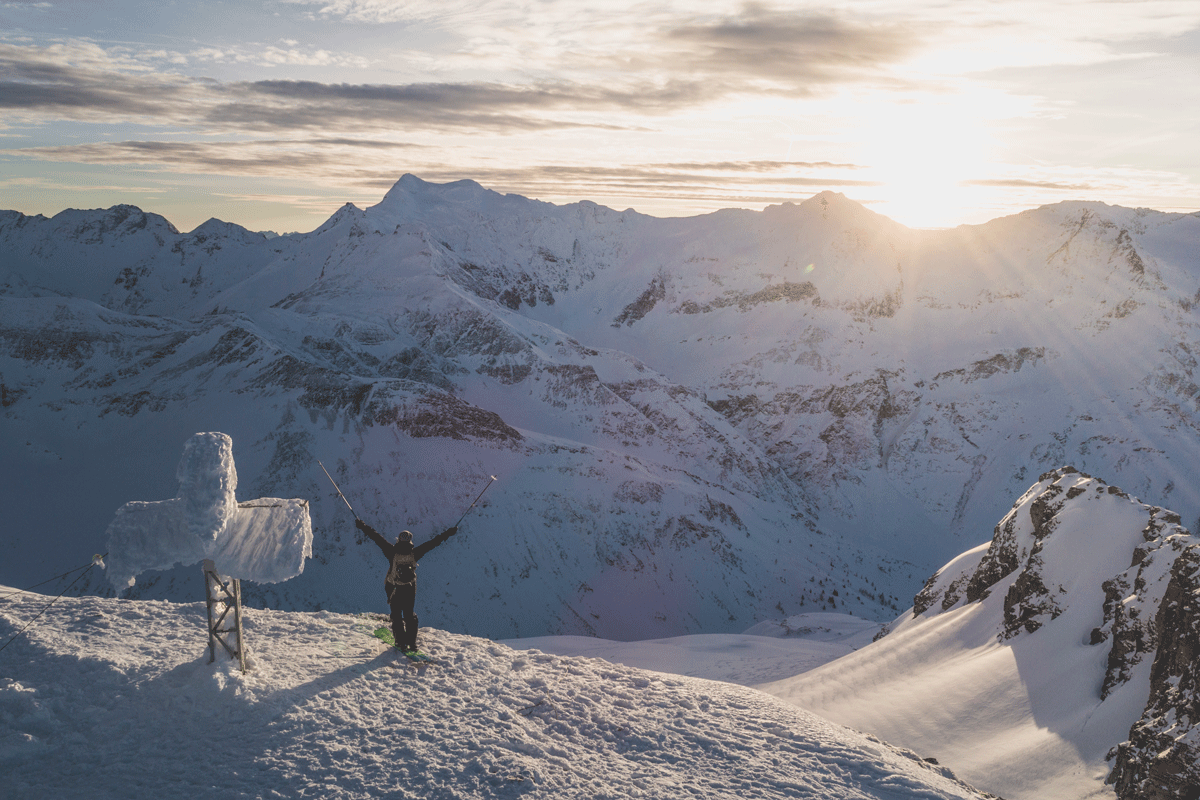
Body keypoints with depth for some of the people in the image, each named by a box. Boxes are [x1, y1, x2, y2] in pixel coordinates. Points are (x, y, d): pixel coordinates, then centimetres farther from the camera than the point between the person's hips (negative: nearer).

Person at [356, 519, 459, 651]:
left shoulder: (393, 552, -15)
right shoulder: (414, 553, -10)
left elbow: (377, 538, -13)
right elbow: (433, 542, -6)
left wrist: (362, 526, -9)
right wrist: (449, 533, 0)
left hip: (394, 589, -2)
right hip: (410, 589, 2)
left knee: (396, 615, 11)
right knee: (409, 614, 16)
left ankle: (401, 642, 5)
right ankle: (412, 642, 10)